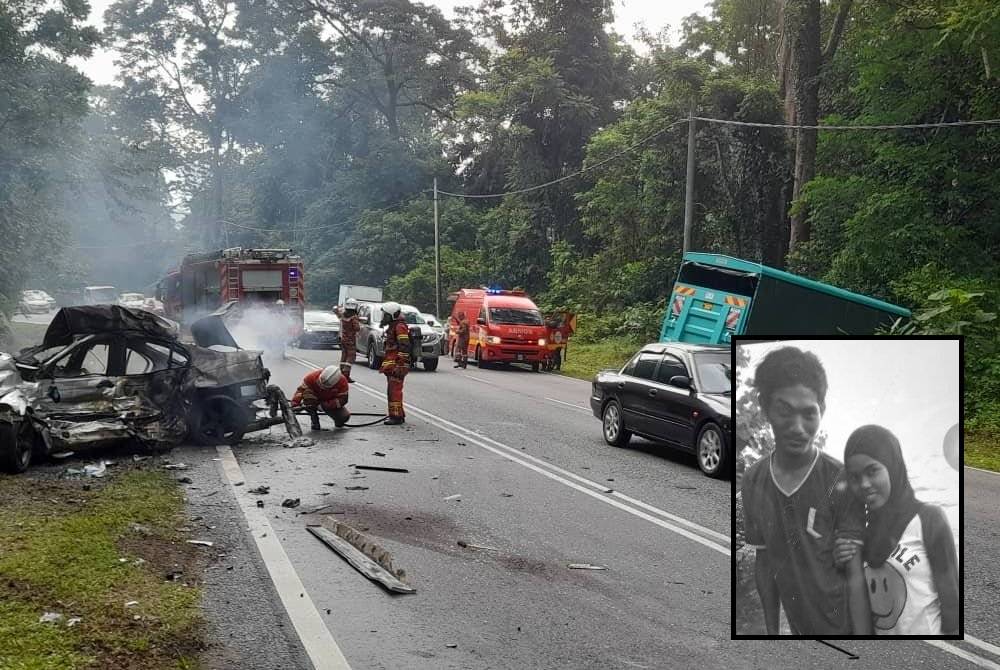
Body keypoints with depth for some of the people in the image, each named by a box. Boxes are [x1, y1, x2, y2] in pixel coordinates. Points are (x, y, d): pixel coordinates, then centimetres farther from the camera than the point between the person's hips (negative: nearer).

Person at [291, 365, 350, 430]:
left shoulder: (342, 382, -29)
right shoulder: (313, 377, -30)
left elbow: (342, 399, -28)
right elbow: (301, 389, -25)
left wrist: (323, 405, -35)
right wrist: (294, 405, -35)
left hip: (330, 402, 0)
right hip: (316, 400, 0)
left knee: (345, 417, -24)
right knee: (308, 392, -35)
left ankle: (338, 421, 17)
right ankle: (315, 422, -22)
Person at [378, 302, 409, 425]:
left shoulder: (400, 326, -12)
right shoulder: (392, 326, 22)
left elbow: (404, 347, -21)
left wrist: (400, 365, -26)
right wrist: (385, 364, 29)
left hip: (396, 365, -11)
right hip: (391, 365, 11)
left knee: (394, 391, -12)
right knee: (392, 391, 14)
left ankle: (396, 416, -12)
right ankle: (399, 415, 21)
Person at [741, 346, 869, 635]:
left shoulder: (841, 482, -17)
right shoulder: (752, 483, -5)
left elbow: (856, 575, -16)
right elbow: (764, 561, 5)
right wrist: (771, 629, 8)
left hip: (844, 625, -4)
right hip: (798, 626, 4)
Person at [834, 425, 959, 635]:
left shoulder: (928, 519, -12)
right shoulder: (869, 527, 5)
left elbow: (950, 593, -10)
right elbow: (864, 593, 10)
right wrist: (846, 566, -7)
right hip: (877, 632, 6)